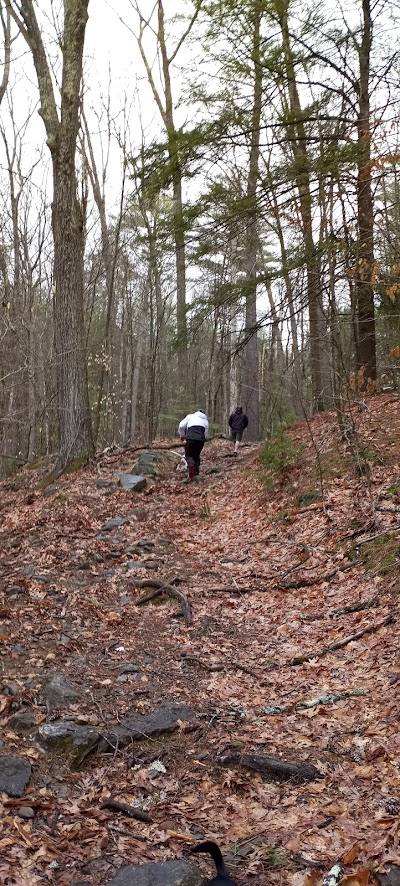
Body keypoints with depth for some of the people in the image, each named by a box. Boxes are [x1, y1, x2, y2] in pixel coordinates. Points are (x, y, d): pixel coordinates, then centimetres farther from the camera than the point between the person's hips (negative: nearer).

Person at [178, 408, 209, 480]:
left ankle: (191, 464, -26)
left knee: (189, 455, 6)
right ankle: (196, 473, 10)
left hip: (191, 438, -3)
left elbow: (181, 426, 11)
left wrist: (182, 435, 25)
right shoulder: (205, 420, 28)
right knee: (196, 456, 19)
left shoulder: (190, 416, 18)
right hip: (201, 439, 3)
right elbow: (205, 433, 20)